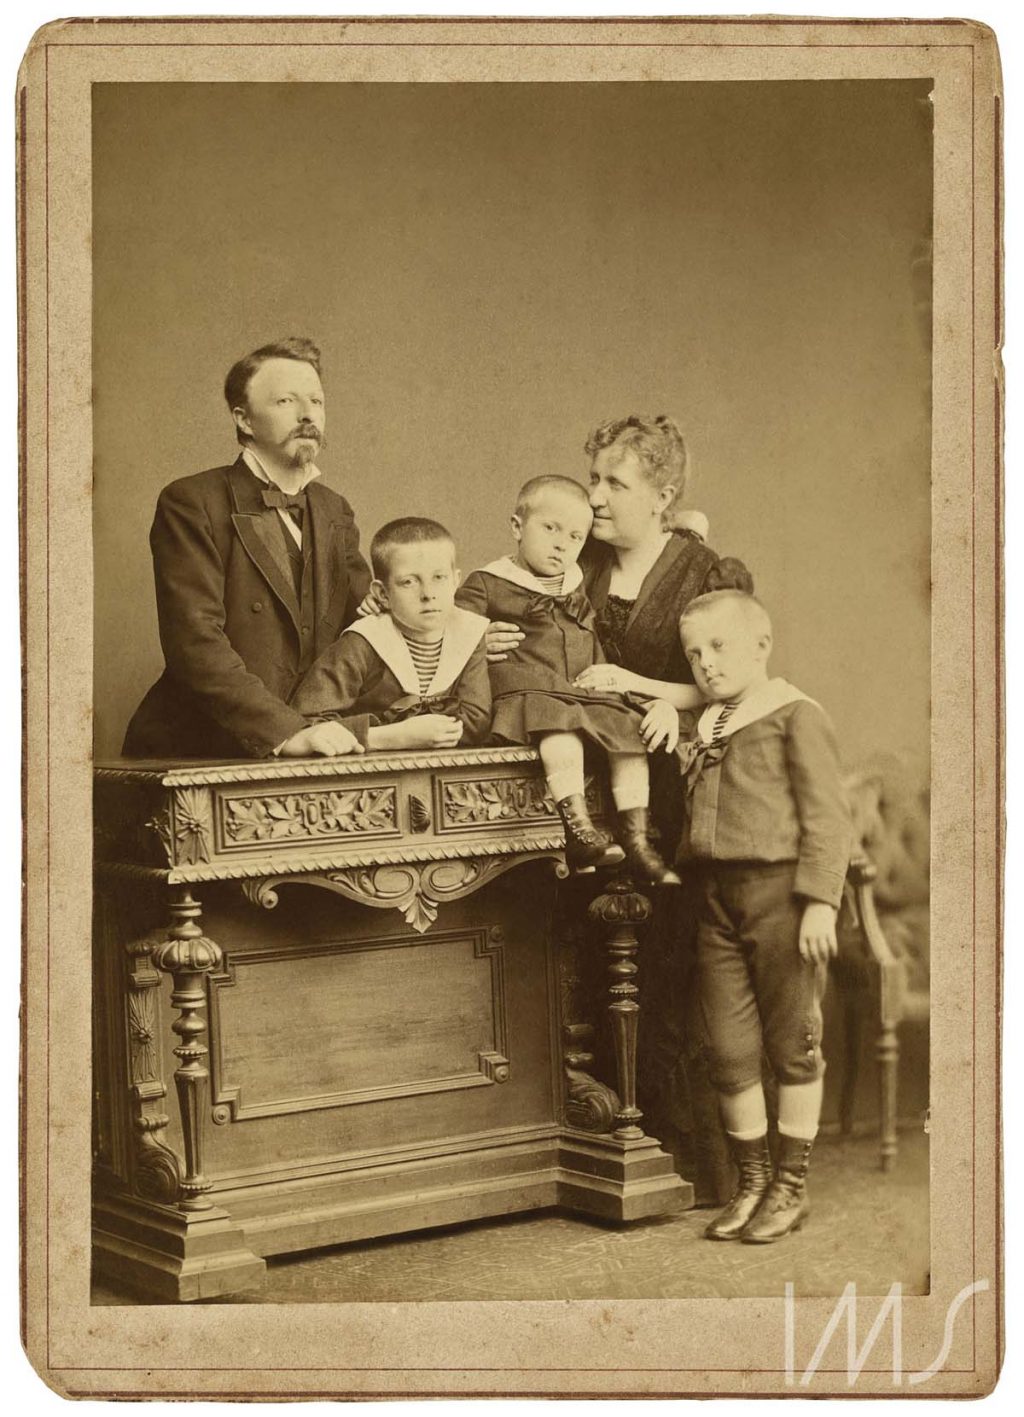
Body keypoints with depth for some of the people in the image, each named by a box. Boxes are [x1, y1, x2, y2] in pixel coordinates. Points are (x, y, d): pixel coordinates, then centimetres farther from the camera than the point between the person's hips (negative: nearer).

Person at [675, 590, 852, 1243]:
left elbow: (826, 816, -10)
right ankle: (752, 1181, 22)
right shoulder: (705, 725, 15)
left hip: (780, 889, -6)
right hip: (718, 895, 6)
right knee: (730, 1050, 8)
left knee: (792, 1045, 4)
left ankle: (791, 1186, 16)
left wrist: (820, 900, -16)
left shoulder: (796, 715, -6)